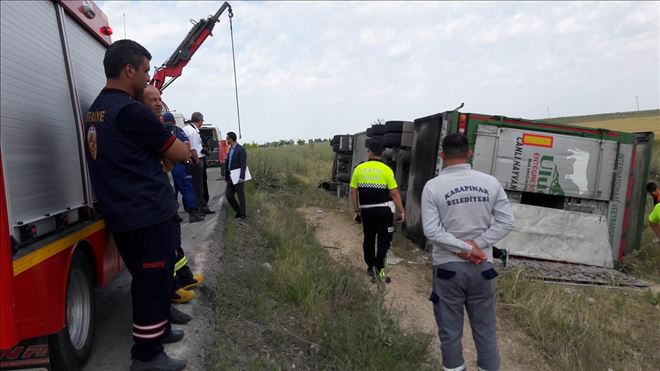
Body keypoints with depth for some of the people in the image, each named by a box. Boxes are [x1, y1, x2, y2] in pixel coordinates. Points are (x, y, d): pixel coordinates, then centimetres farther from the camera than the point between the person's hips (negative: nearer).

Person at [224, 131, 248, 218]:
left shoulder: (241, 149, -12)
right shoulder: (230, 149, 12)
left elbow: (243, 164, -16)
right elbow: (228, 163, 16)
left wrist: (241, 177, -22)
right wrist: (226, 175, 14)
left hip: (237, 177, -8)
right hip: (230, 177, 8)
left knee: (240, 196, 2)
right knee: (228, 195, 8)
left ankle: (242, 214, 15)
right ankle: (238, 210, 24)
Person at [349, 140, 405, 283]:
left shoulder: (359, 169, 0)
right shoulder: (386, 170, -9)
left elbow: (353, 191, 2)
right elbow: (394, 193, -9)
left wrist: (356, 210, 13)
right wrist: (401, 211, 0)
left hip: (366, 210, 3)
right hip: (383, 210, -3)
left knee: (368, 239, 17)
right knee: (384, 240, 7)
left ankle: (371, 267, 29)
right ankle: (378, 269, -2)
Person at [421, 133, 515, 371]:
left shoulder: (433, 186, -10)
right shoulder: (490, 182, -2)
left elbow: (431, 230, -16)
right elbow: (507, 221, -3)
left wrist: (465, 249, -11)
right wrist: (476, 244, -8)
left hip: (448, 267, -2)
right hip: (482, 265, 2)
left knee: (450, 331, 12)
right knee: (485, 329, 15)